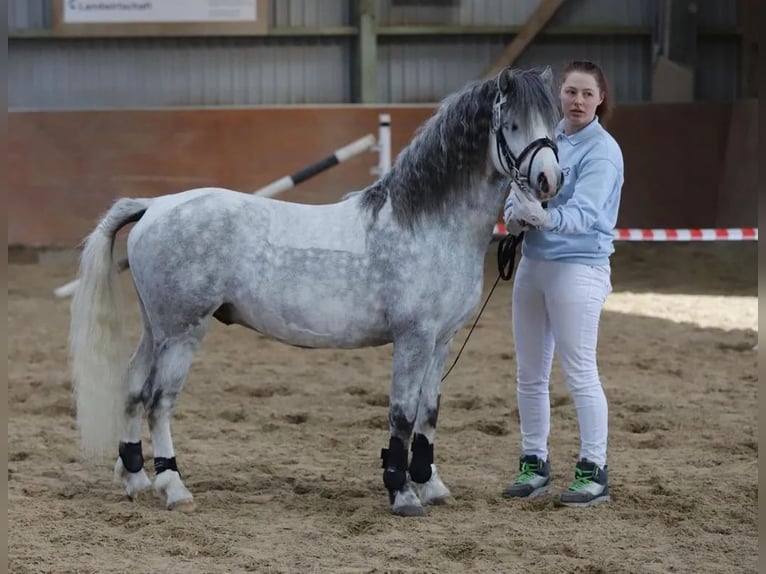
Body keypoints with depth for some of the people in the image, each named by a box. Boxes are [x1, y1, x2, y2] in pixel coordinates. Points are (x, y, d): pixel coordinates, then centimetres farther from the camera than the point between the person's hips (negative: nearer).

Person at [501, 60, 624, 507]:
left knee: (579, 371, -5)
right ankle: (535, 465, 21)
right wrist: (515, 215, -11)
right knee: (530, 373, 11)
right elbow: (520, 188, 12)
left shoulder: (603, 151, -11)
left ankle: (594, 471, 2)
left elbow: (584, 211, -23)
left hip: (578, 266, -7)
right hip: (533, 264, 7)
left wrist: (544, 217, -42)